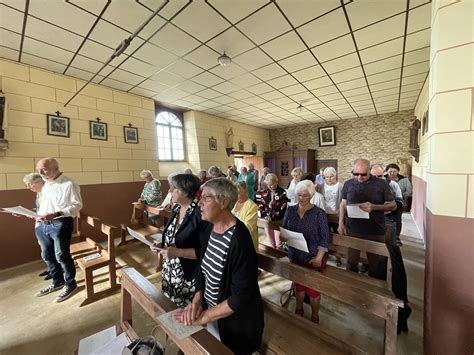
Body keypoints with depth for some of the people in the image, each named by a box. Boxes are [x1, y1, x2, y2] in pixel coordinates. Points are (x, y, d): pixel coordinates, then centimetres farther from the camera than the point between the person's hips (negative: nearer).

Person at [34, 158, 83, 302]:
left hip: (61, 224, -8)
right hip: (42, 225, 8)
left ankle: (70, 284, 15)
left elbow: (77, 205, -17)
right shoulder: (46, 185, 15)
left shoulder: (69, 184, -12)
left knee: (62, 255, -2)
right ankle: (58, 282, 33)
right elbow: (44, 205, 20)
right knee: (47, 255, 16)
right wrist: (38, 216, 4)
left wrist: (55, 214, -26)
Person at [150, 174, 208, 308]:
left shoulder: (200, 213, -24)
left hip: (189, 278, -7)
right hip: (170, 273, 8)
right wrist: (162, 245, 0)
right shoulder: (176, 208, 2)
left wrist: (177, 252, -24)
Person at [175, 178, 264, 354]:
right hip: (209, 309, 6)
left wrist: (204, 317, -19)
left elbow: (241, 296, -26)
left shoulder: (239, 239, -31)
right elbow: (203, 268, 4)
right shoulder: (209, 229, -7)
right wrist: (197, 300, -8)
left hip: (235, 321, -6)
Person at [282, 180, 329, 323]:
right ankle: (299, 309, 47)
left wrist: (319, 257, -18)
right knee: (298, 283, 21)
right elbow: (284, 230, 4)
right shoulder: (290, 210, -4)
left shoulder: (319, 213, -14)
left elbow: (325, 238, -12)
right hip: (294, 256, 3)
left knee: (313, 288, 12)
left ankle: (314, 315, 39)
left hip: (312, 258, -3)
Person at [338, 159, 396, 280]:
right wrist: (341, 223, 1)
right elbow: (343, 204, 9)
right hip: (352, 230, 2)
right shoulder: (348, 184, 2)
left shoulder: (381, 184, -4)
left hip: (375, 231, -1)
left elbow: (393, 205, -1)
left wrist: (374, 207, -19)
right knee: (351, 262, 14)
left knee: (376, 264, 12)